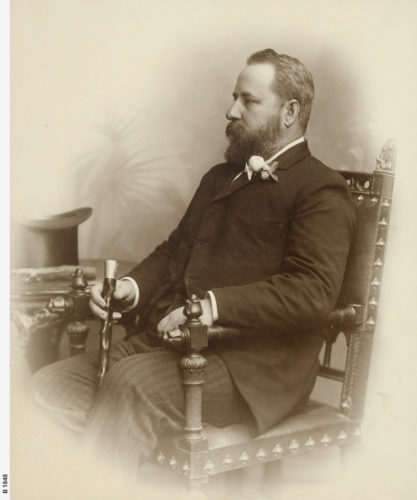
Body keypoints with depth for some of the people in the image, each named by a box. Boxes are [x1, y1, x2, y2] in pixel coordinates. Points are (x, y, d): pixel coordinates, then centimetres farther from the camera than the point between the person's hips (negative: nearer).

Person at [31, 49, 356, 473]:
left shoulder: (321, 191, -2)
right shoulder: (220, 177, 26)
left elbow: (314, 291, -16)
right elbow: (174, 250, 26)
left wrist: (215, 304, -25)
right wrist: (131, 287, 4)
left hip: (252, 363, -7)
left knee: (133, 381, -32)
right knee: (50, 385, -11)